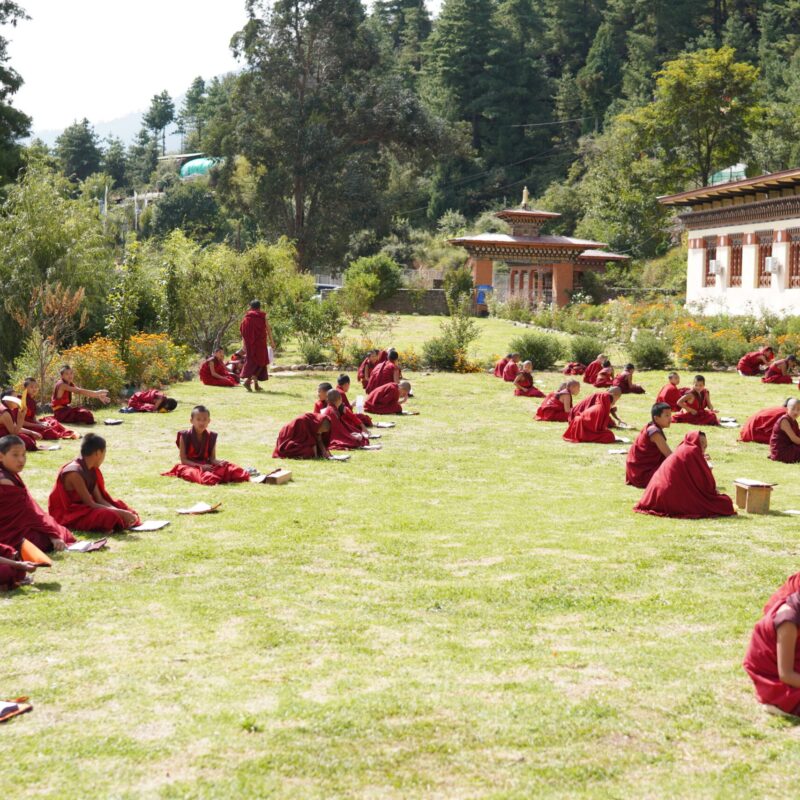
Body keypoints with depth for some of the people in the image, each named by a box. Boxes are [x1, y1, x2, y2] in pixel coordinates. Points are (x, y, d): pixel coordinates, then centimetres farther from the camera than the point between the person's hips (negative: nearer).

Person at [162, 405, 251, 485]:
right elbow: (183, 460, -8)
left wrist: (219, 462, -19)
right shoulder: (185, 436, -6)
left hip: (206, 465, 3)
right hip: (190, 466, -3)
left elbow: (212, 458, 6)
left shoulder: (211, 436, 5)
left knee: (226, 467, -23)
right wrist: (200, 466, -21)